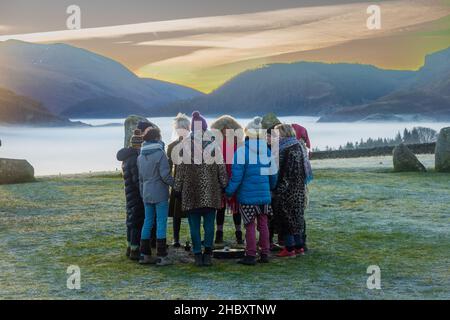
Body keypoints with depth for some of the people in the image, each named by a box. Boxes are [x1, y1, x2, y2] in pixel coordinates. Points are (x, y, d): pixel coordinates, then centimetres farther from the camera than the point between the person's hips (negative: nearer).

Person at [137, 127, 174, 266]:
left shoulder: (140, 157, 9)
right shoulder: (160, 154, -13)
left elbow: (140, 178, 15)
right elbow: (165, 175, -16)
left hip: (146, 194, 7)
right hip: (160, 194, -7)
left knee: (148, 222, 13)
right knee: (161, 223, -2)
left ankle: (144, 254, 16)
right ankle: (161, 256, -1)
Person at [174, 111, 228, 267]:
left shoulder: (185, 145, -3)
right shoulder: (213, 144, -2)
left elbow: (180, 169, 0)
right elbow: (221, 168, 1)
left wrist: (177, 188, 7)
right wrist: (224, 185, 10)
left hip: (191, 192, 0)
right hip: (210, 191, 1)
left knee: (194, 225, 6)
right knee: (209, 223, 7)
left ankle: (198, 254, 9)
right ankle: (208, 253, 8)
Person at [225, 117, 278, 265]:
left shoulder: (242, 151, -12)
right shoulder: (267, 151, 5)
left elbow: (236, 176, -13)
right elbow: (273, 174, 13)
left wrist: (228, 192, -3)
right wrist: (271, 188, 28)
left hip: (247, 196, -5)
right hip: (264, 195, 5)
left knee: (250, 226, 2)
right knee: (263, 224, 13)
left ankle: (250, 256, 6)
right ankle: (265, 254, 17)